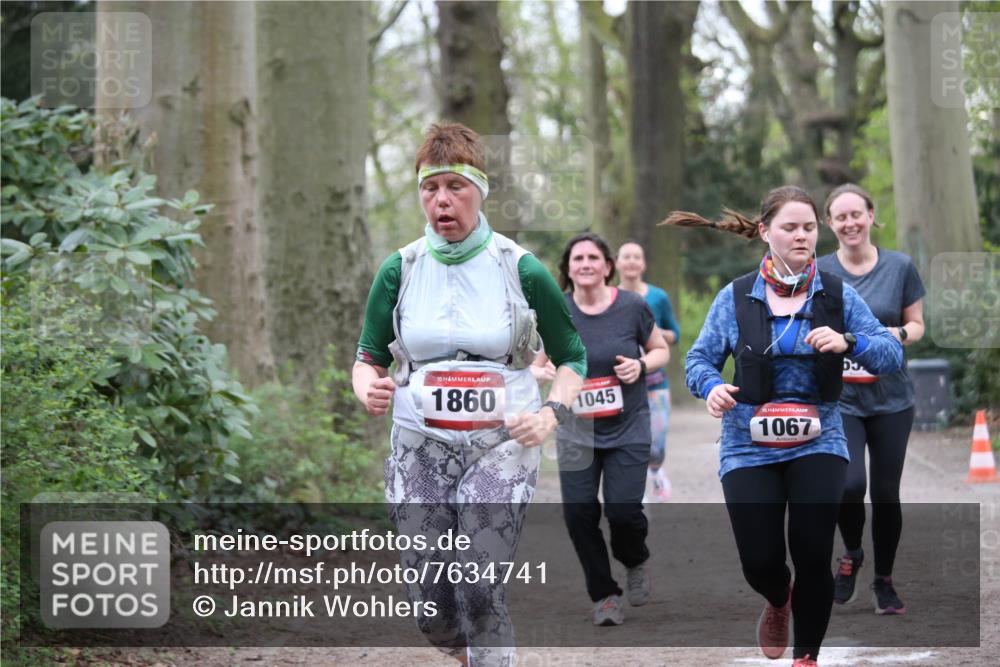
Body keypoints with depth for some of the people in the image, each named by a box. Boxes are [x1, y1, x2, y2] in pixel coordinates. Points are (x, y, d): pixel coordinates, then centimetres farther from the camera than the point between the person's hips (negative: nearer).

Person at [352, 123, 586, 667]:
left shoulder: (521, 270, -3)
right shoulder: (400, 270, 3)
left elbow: (571, 357, 7)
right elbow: (369, 357, 10)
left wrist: (551, 413, -12)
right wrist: (367, 387, -14)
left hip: (500, 448, -3)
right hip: (418, 451, 3)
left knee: (478, 596, -14)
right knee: (431, 609, 3)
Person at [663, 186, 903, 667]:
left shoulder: (836, 294, 1)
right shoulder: (735, 298, -1)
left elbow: (892, 355, -3)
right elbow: (699, 359, 4)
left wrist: (848, 342, -22)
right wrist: (712, 386, -19)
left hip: (818, 442, 0)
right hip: (749, 446, 0)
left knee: (812, 552, -11)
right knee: (761, 562, -5)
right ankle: (778, 602, 35)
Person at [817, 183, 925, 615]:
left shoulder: (900, 267, 1)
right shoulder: (818, 272, 0)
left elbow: (917, 325, 7)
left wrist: (898, 334, -14)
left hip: (891, 398, 1)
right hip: (838, 397, -1)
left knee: (886, 492, 5)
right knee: (849, 484, -18)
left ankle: (884, 582, 22)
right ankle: (852, 554, 13)